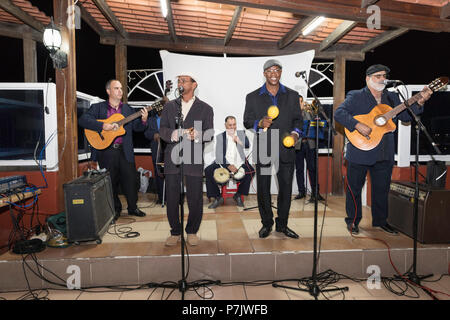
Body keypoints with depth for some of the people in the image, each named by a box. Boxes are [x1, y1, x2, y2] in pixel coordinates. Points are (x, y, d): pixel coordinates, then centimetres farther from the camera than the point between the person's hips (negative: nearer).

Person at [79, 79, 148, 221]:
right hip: (106, 152, -2)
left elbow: (137, 127, 9)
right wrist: (103, 126, -20)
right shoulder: (98, 108, 4)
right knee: (110, 182, 8)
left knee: (131, 180, 4)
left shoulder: (128, 109, 14)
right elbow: (83, 120, -9)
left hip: (125, 151, 2)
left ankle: (133, 207, 23)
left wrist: (143, 120, -12)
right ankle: (115, 209, 25)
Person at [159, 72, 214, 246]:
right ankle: (175, 232, 24)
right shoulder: (169, 106, 16)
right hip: (172, 159, 2)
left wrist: (197, 135, -21)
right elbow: (162, 130, 6)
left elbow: (209, 134, 1)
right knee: (172, 199, 5)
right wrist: (173, 134, -16)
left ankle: (192, 231, 23)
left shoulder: (205, 108, 9)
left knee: (195, 200, 1)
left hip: (194, 160, -2)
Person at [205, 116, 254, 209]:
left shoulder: (241, 133, 10)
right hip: (224, 163, 0)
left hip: (239, 163, 1)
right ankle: (217, 197, -8)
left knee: (251, 171, -26)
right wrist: (228, 166, -19)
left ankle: (238, 195, -4)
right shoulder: (220, 137, 4)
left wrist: (238, 140, -25)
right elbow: (219, 155, -5)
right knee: (208, 171, -23)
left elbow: (247, 145, -5)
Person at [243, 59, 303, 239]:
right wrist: (259, 123, -16)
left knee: (286, 188, 6)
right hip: (263, 150, -1)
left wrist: (295, 132, -6)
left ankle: (282, 224, 23)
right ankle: (266, 223, 24)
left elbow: (297, 119, 14)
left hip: (285, 149, 2)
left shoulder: (292, 96, 10)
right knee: (263, 189, 6)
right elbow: (247, 122, 5)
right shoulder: (253, 97, 5)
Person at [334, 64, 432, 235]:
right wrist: (358, 125, -27)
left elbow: (405, 116, 14)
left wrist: (419, 102, -2)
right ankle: (352, 221, 21)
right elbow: (339, 113, -16)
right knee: (354, 188, 5)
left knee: (382, 189, 14)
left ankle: (380, 220, 31)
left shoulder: (392, 97, 13)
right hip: (360, 153, -5)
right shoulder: (355, 96, -4)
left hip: (384, 155, 5)